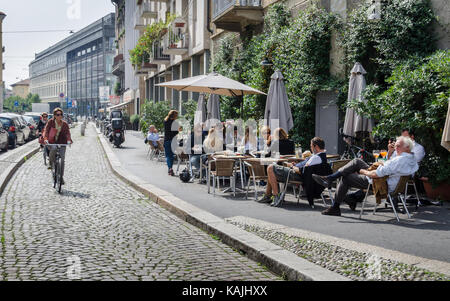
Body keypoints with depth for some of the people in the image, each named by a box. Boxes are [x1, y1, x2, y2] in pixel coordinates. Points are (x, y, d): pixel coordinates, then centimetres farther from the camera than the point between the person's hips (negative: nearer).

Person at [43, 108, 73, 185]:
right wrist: (45, 139, -30)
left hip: (61, 143, 2)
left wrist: (69, 140, -31)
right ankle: (51, 163, -11)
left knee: (62, 159, -9)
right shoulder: (50, 122, -3)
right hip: (51, 142, -2)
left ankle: (61, 177, 3)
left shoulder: (65, 124, 2)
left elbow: (67, 133, -10)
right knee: (54, 148, -37)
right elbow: (46, 131, -11)